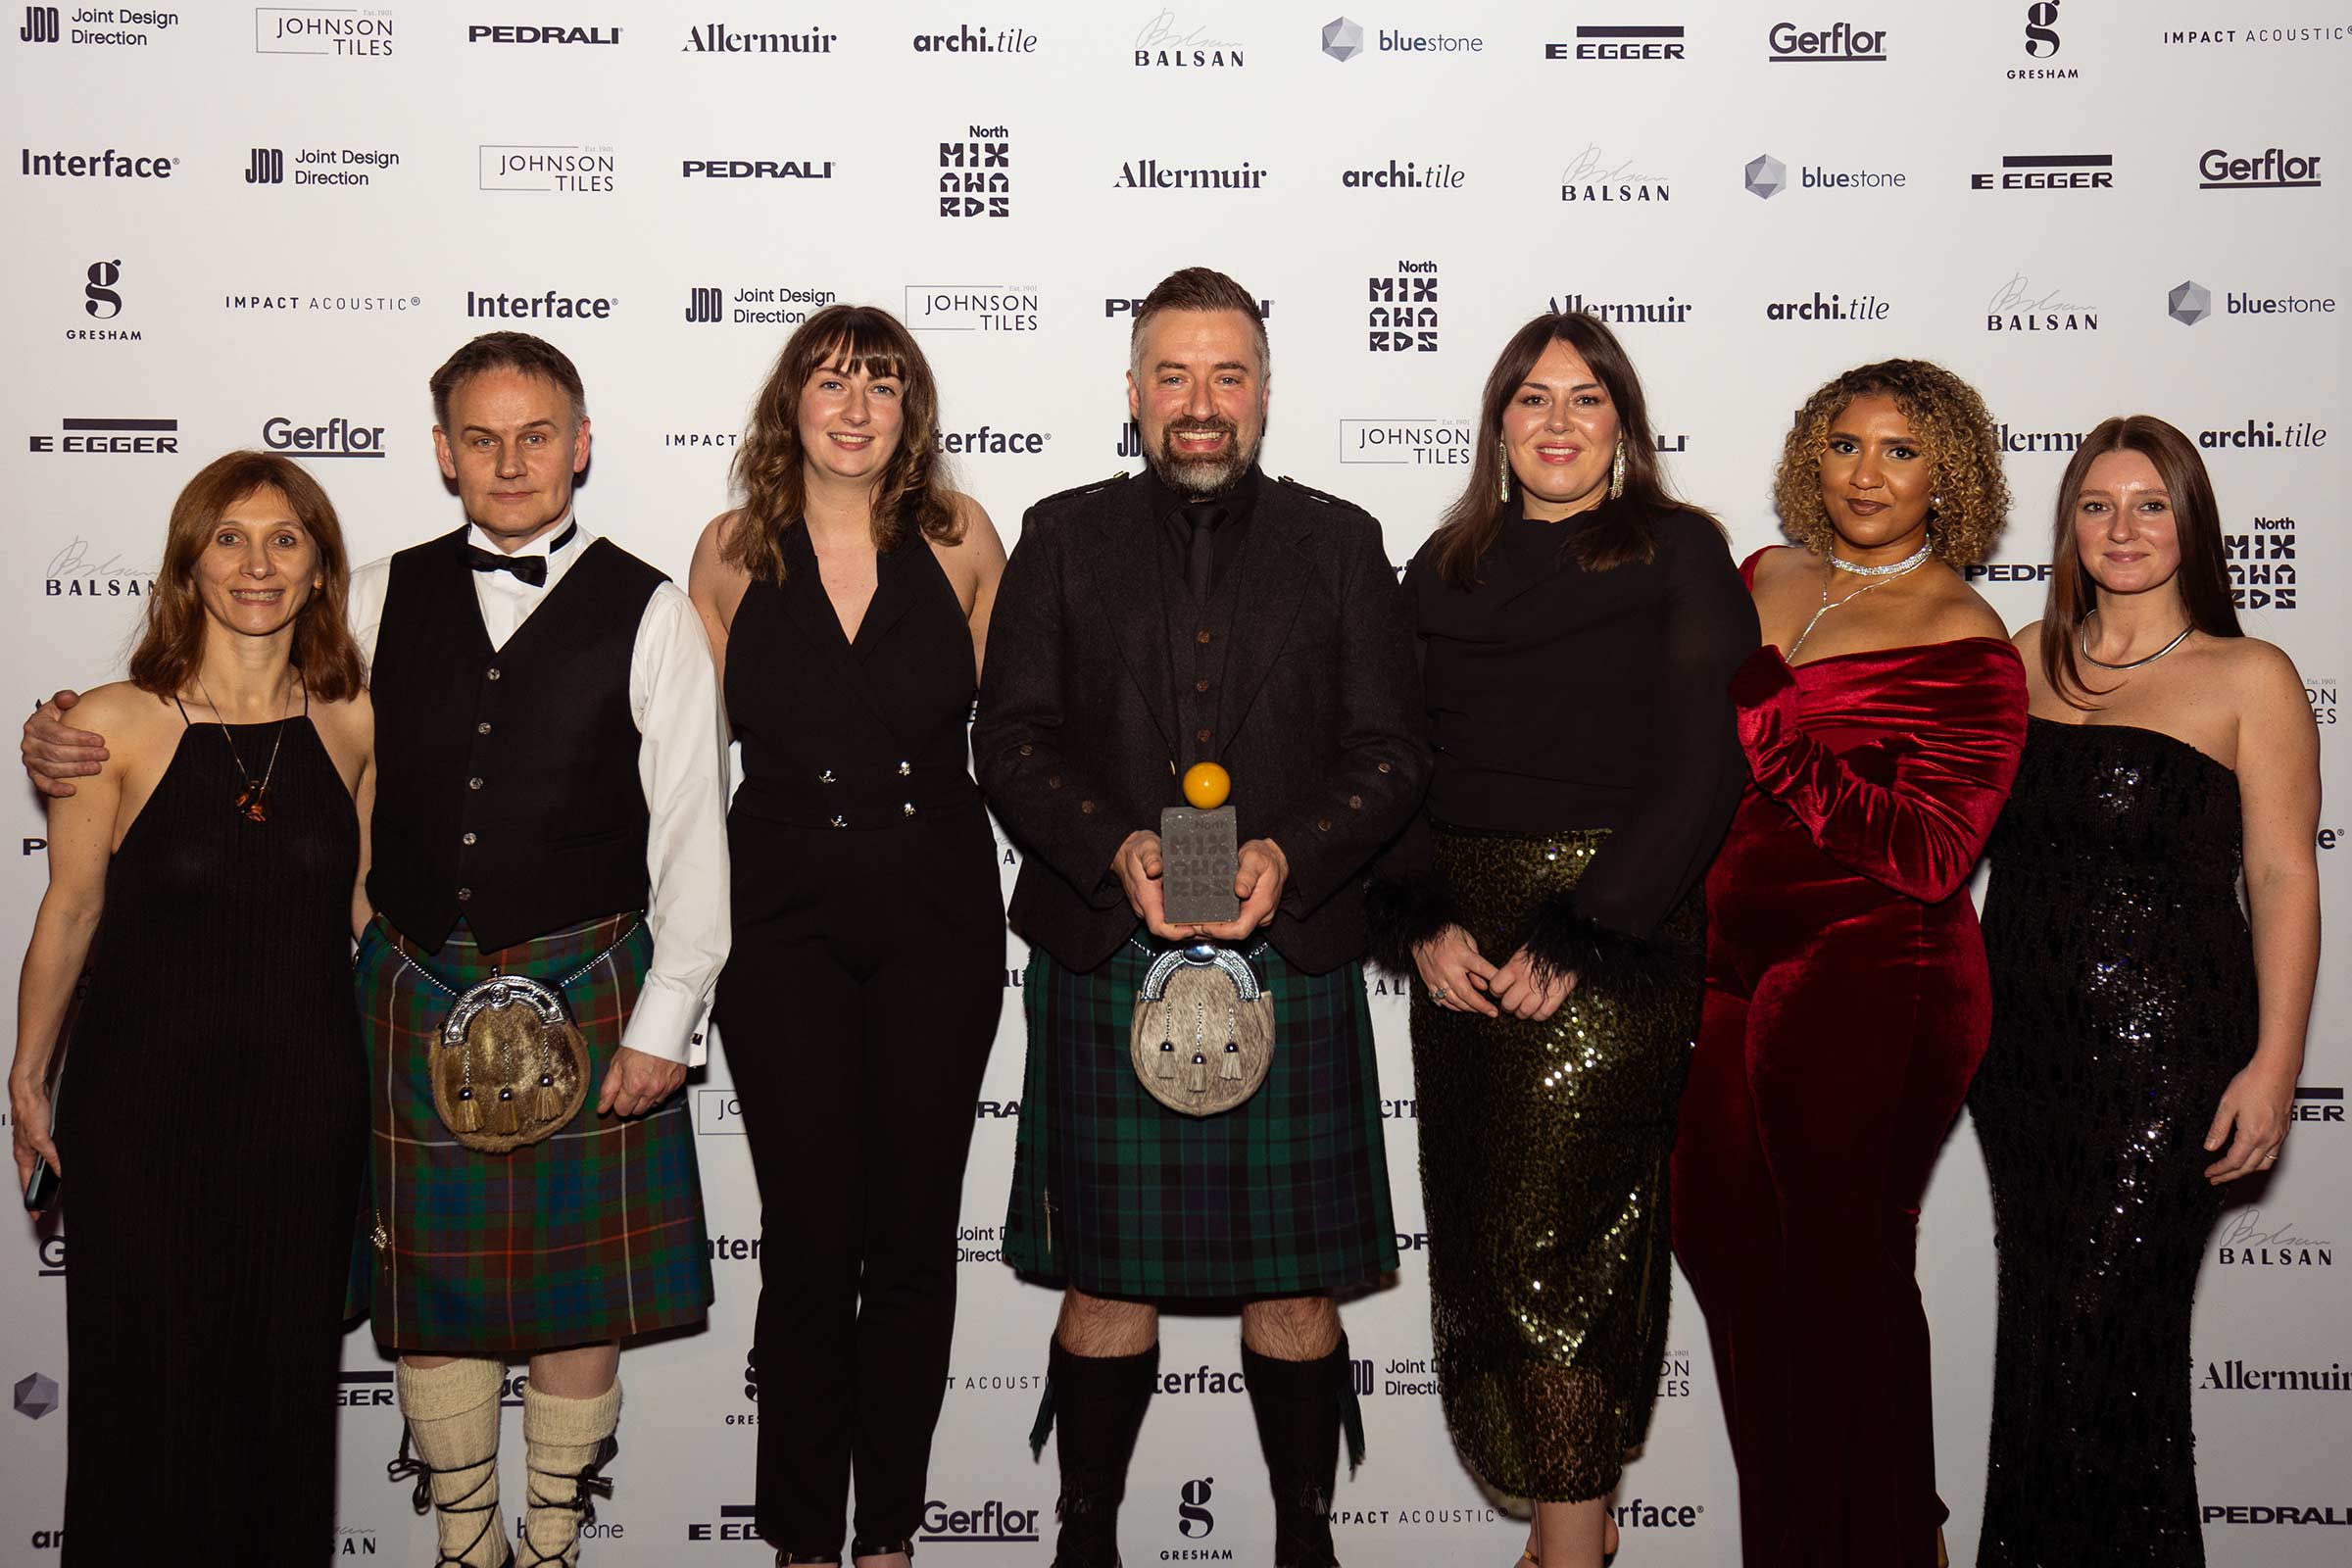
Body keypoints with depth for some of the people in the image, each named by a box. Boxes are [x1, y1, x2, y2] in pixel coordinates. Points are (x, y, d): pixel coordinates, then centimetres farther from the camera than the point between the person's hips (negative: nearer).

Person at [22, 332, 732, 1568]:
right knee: (432, 1275, 12)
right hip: (416, 989, 3)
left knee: (576, 1280, 10)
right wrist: (74, 734, -4)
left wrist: (662, 1024, -9)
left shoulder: (649, 615, -5)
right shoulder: (384, 598, 4)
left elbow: (690, 831, -6)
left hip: (583, 990, -2)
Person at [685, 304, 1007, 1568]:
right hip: (785, 926, 0)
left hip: (938, 921, 1)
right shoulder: (733, 551, 2)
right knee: (809, 1240, 2)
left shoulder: (958, 538, 1)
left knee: (915, 1237, 8)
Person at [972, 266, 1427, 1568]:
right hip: (1103, 959, 0)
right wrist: (1114, 849, -13)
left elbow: (1391, 751, 5)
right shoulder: (1062, 538, 11)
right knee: (1107, 1274, 6)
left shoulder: (1339, 544, 11)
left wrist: (1293, 854, -13)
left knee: (1295, 1278, 5)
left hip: (1291, 956, 0)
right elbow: (1011, 739, 3)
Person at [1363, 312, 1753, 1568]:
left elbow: (1703, 769, -8)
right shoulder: (1447, 567, 13)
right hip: (1464, 953, 5)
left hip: (1614, 946, -5)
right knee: (1479, 1242, 9)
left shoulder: (1678, 554, 0)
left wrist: (1576, 942, -13)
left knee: (1544, 1252, -6)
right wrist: (1424, 925, -5)